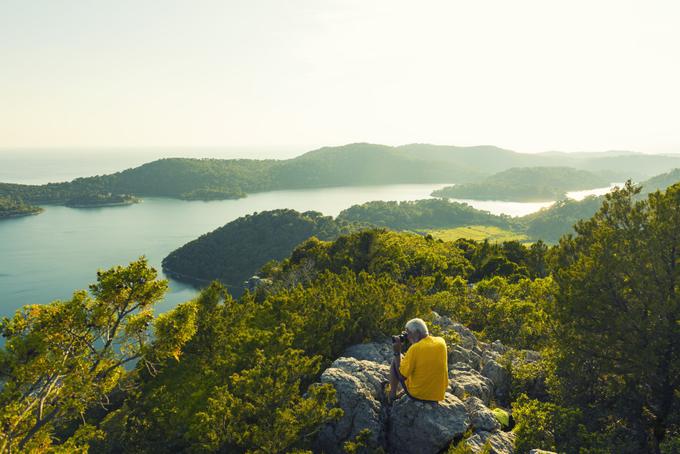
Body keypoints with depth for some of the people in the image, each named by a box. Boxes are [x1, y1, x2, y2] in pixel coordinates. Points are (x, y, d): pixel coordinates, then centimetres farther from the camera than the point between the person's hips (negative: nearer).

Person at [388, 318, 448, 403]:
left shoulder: (414, 349, -24)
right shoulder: (441, 342, -7)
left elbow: (401, 376, -15)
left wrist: (397, 352, -10)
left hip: (417, 395, -5)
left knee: (394, 360, 12)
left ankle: (392, 395, 24)